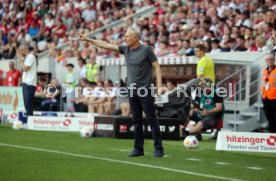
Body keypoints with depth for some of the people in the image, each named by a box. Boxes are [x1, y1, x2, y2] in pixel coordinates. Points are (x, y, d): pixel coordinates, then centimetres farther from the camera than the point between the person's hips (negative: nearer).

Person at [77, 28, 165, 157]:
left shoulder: (146, 50, -9)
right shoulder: (125, 49, 7)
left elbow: (156, 67, -8)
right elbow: (106, 45, 8)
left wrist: (159, 86, -15)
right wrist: (88, 39, 5)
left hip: (145, 90, -6)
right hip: (132, 90, 6)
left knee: (152, 119, -4)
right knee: (136, 120, 7)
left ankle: (158, 148, -1)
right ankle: (138, 149, 12)